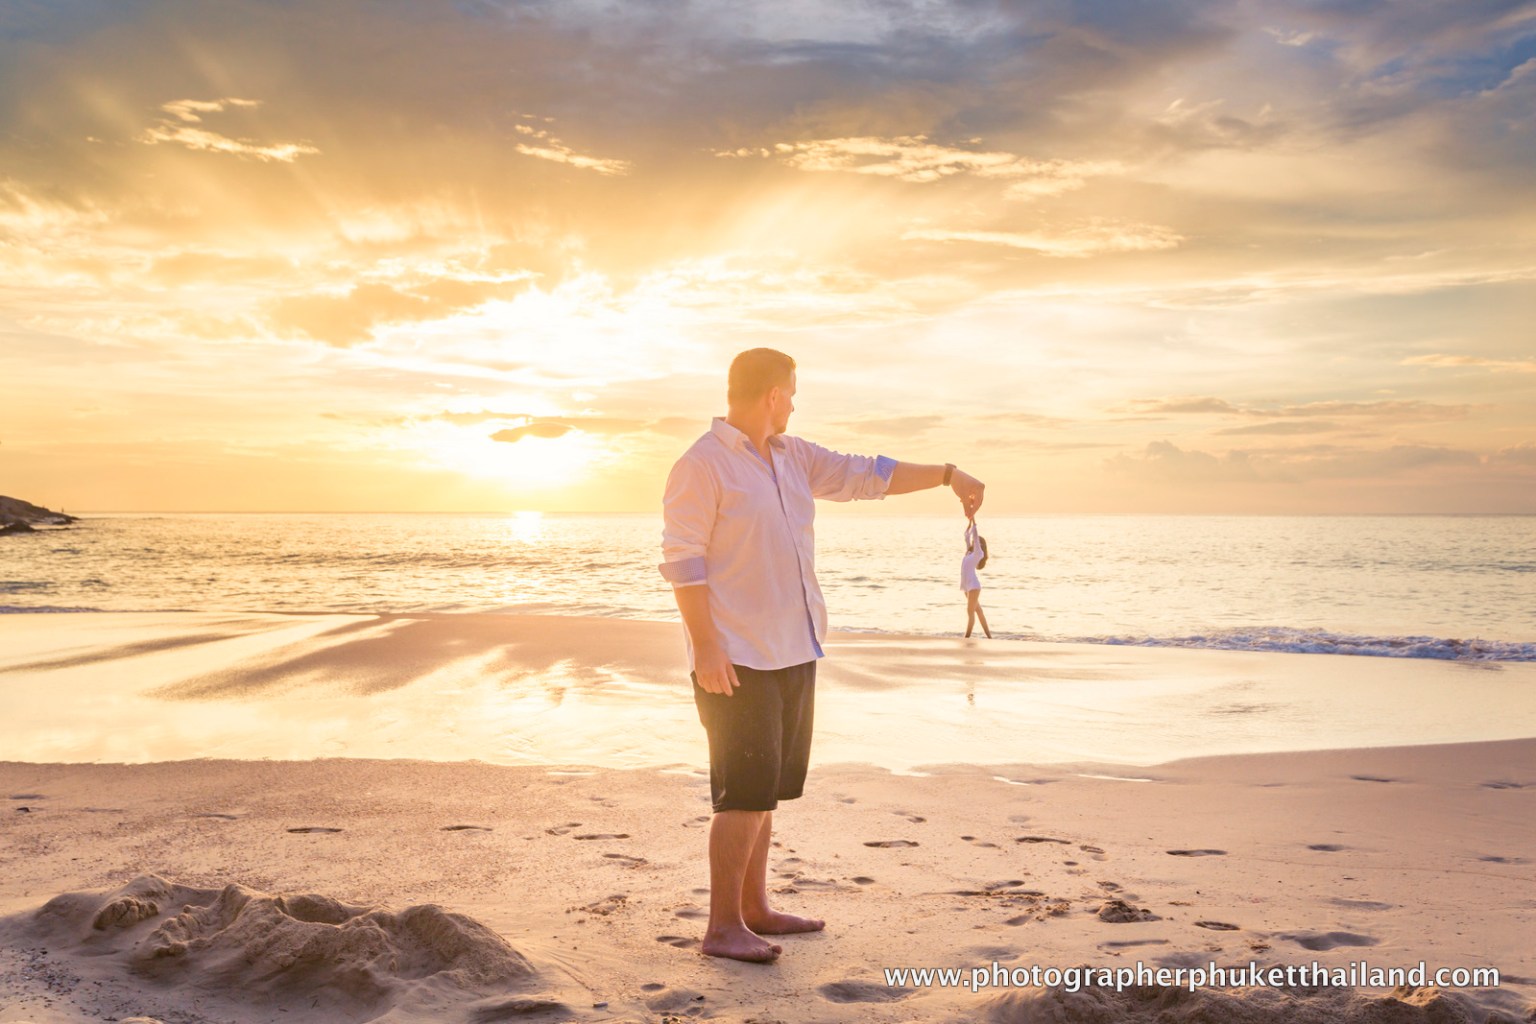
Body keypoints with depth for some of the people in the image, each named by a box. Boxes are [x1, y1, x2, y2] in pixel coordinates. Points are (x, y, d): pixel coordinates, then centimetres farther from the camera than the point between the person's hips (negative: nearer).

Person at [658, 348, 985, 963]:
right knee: (744, 792, -8)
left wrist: (947, 474, 19)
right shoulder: (702, 466, -11)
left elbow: (866, 475, 20)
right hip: (736, 659, -9)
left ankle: (753, 908, 24)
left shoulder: (792, 458, 14)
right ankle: (723, 927, 1)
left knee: (765, 790, 14)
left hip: (793, 654, 9)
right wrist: (706, 648, -20)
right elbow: (681, 560, -15)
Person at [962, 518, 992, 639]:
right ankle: (988, 636, 15)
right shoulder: (970, 551, 15)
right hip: (967, 586, 8)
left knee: (970, 611, -9)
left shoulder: (979, 553, -4)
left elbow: (975, 536, -11)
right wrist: (970, 521, 16)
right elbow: (967, 535, 20)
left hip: (973, 586, -8)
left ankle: (967, 637, -11)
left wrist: (974, 522, -3)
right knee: (978, 611, 11)